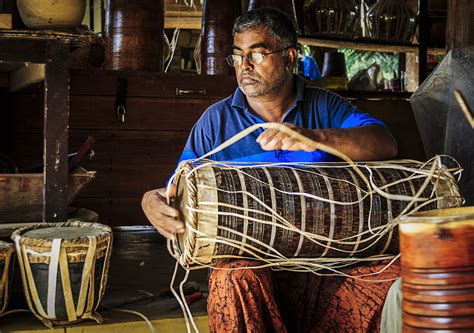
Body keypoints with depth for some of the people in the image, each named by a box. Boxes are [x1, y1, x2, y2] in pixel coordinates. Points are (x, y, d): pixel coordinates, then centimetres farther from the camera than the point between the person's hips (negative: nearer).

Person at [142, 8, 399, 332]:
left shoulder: (324, 107, 9)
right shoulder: (216, 120, 10)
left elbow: (386, 144, -8)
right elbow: (179, 191, 8)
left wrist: (315, 138, -26)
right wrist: (153, 202, -18)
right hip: (248, 257, -1)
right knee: (237, 282, -36)